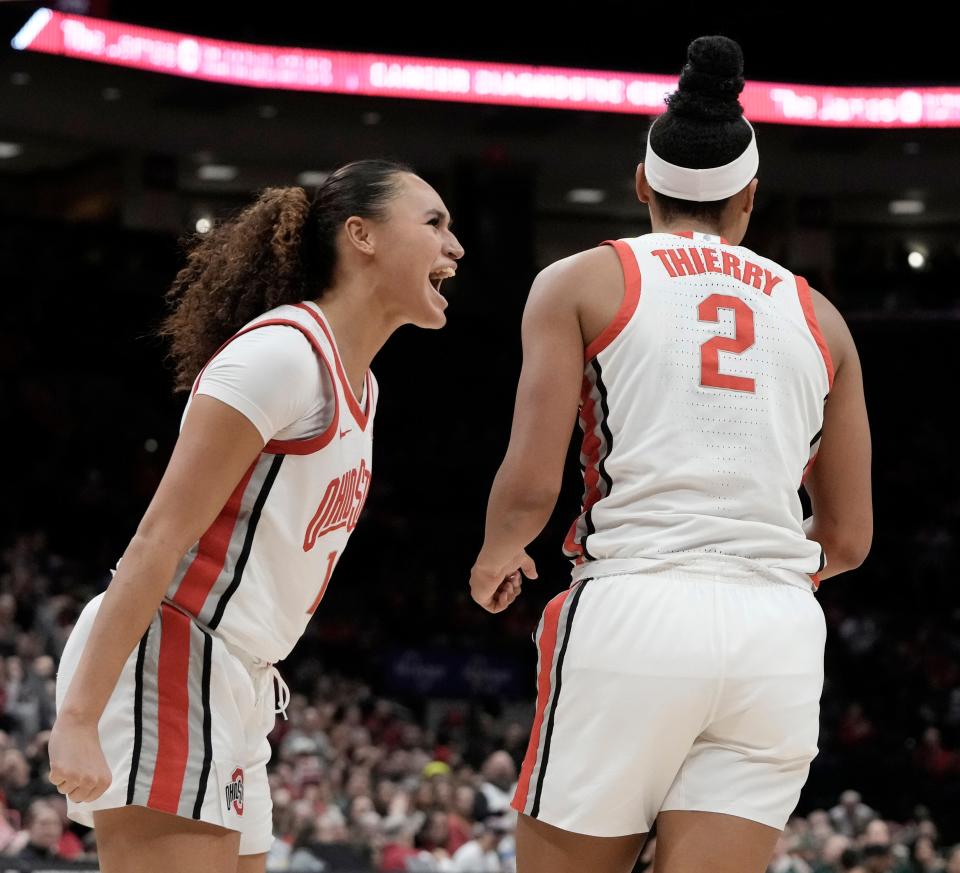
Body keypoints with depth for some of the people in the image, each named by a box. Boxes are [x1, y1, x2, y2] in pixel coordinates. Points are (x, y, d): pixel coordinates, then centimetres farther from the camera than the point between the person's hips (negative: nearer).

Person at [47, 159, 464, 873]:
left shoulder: (359, 387, 16)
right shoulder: (282, 351, -13)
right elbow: (160, 536, -18)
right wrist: (78, 718, -23)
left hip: (233, 693, 10)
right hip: (162, 662, -10)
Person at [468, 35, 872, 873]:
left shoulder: (582, 282, 6)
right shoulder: (817, 316, 17)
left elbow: (531, 485, -3)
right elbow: (848, 538, 18)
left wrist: (496, 558, 19)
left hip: (634, 615, -3)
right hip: (778, 635, 3)